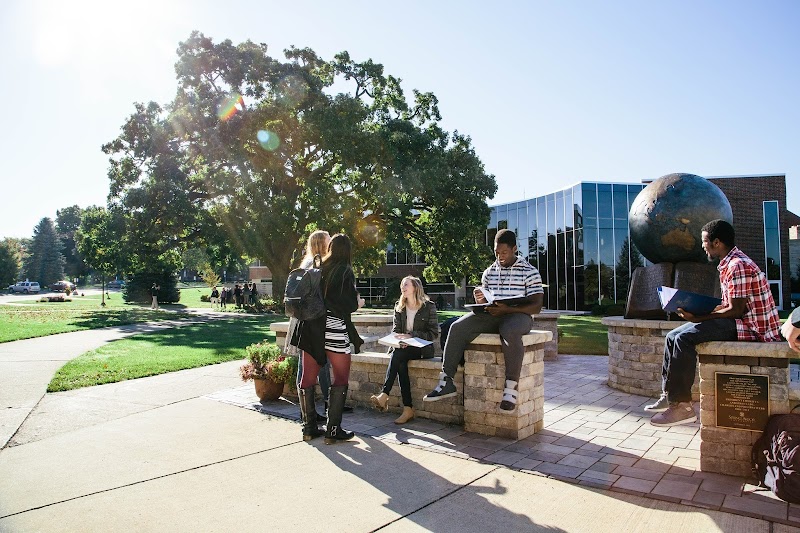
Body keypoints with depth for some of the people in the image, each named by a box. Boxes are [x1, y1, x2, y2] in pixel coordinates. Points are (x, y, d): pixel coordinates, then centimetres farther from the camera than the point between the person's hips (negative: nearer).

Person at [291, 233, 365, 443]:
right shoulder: (345, 272, -7)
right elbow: (349, 305, -12)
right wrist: (358, 302, 8)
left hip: (311, 329, 6)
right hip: (334, 330, -5)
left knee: (308, 378, 11)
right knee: (341, 379, 5)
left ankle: (309, 427, 18)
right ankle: (333, 429, 3)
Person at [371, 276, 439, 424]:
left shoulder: (429, 306, -2)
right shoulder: (399, 307, 13)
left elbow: (434, 333, -6)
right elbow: (395, 330, 10)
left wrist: (411, 336, -17)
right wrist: (399, 341, -14)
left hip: (422, 349, -4)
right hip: (403, 347, 4)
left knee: (398, 355, -32)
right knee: (401, 362, -31)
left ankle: (384, 395, -35)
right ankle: (408, 408, -33)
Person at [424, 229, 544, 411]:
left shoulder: (530, 272, 0)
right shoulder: (489, 272, 14)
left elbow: (536, 306, -8)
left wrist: (507, 309, -21)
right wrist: (480, 300, -8)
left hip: (518, 314, -4)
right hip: (491, 314, 5)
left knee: (510, 331, -41)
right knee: (457, 327, -19)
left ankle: (511, 387, -31)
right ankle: (447, 382, -17)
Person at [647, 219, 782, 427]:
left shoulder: (738, 266, -18)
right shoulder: (729, 264, 15)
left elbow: (736, 310, -21)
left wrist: (698, 318, -19)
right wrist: (697, 311, 6)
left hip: (751, 328, -11)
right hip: (739, 323, 11)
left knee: (684, 339, -26)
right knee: (673, 337, 4)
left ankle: (682, 405, -21)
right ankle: (669, 395, 7)